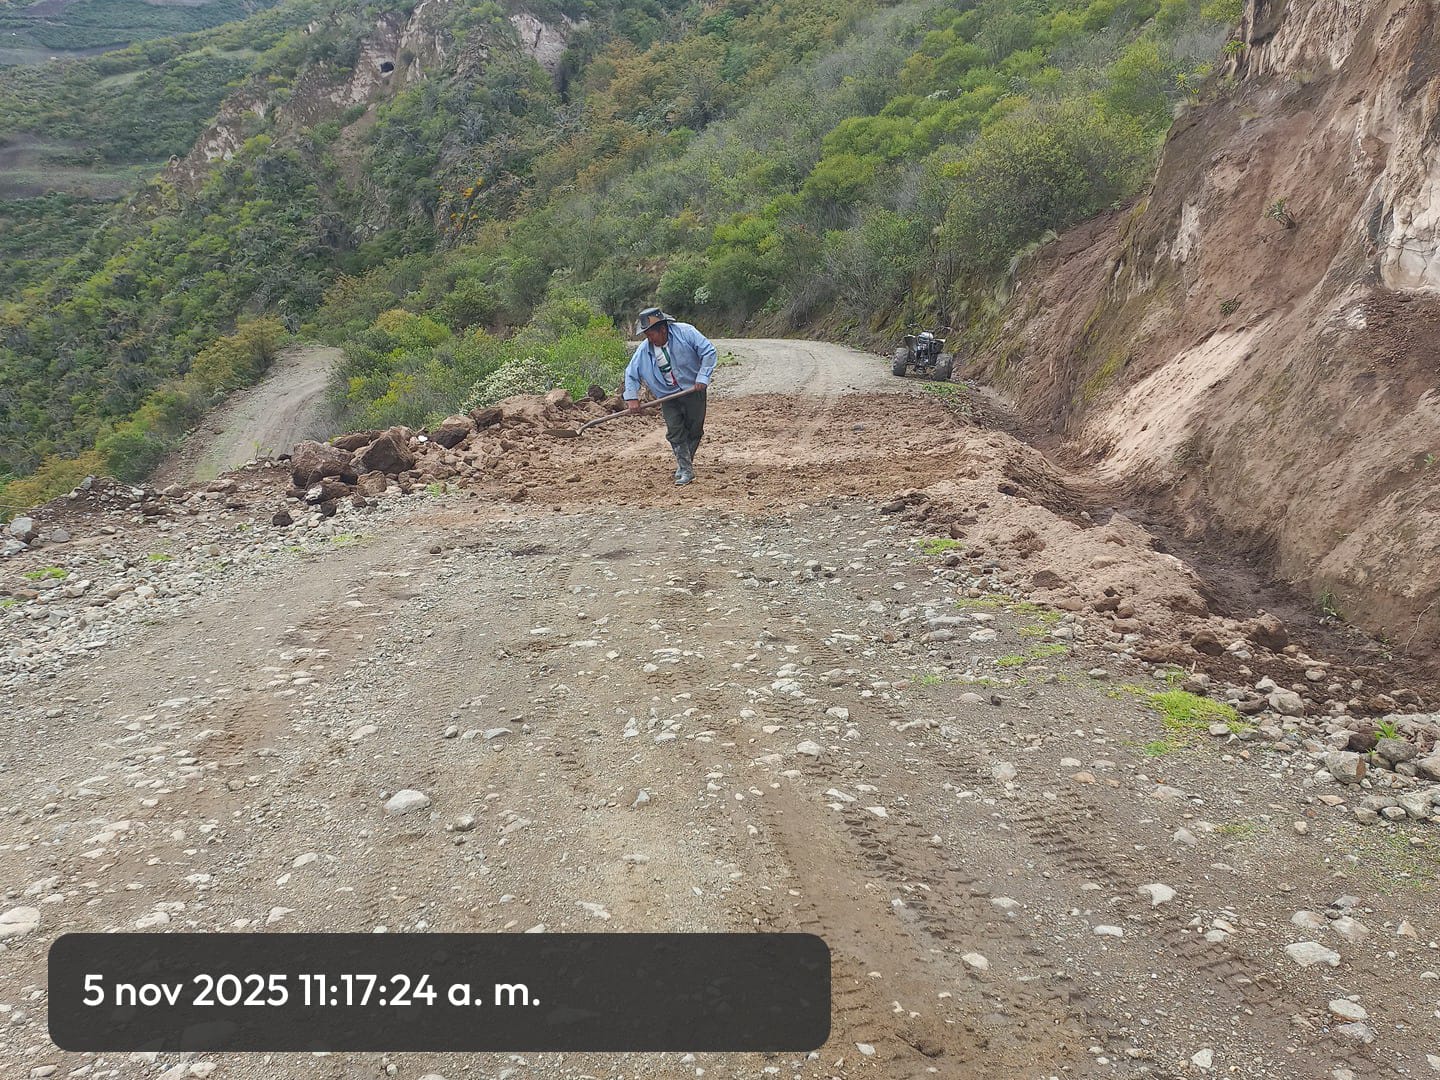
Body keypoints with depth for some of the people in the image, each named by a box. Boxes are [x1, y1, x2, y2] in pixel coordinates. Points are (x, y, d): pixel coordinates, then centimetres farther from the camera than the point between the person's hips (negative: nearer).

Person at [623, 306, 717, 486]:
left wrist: (702, 377, -20)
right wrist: (632, 398, -10)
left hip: (693, 390, -2)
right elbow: (631, 373, 1)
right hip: (668, 396, 2)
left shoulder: (685, 332, -17)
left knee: (694, 429, 6)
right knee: (675, 431, -9)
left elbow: (708, 351, -15)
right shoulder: (644, 349, -7)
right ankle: (685, 470, -2)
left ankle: (686, 463, 26)